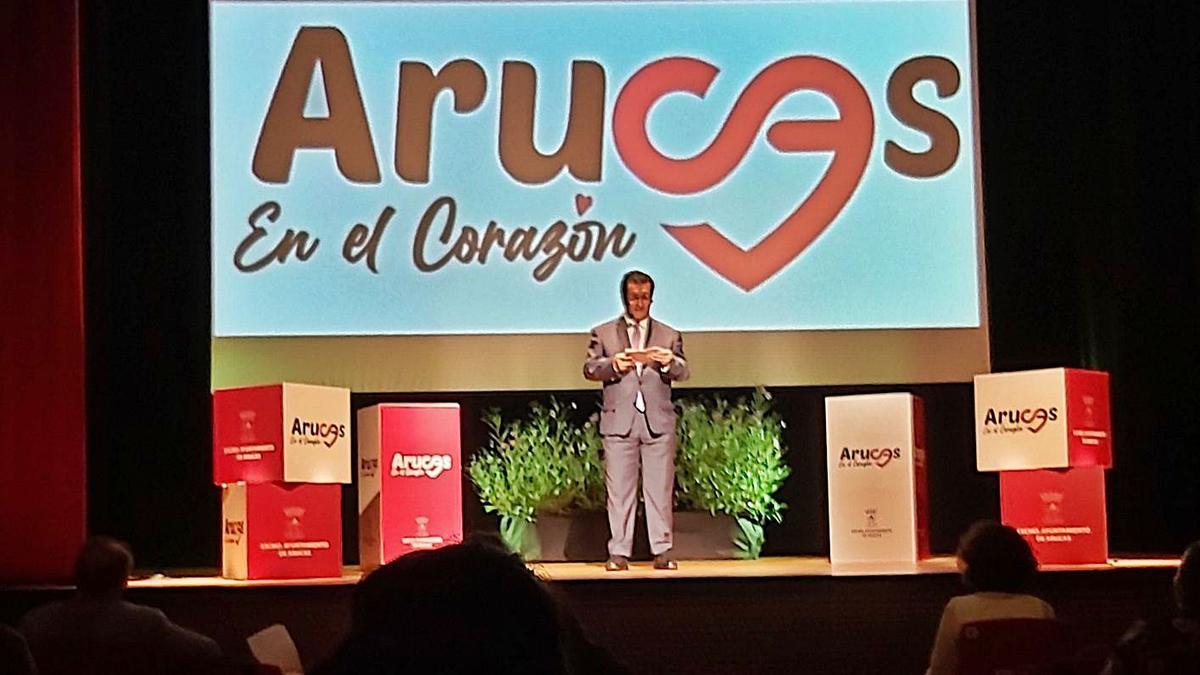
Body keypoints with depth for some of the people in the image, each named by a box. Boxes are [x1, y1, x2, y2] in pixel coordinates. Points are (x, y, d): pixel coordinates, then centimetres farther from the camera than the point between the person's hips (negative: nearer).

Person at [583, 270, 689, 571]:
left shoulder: (669, 335, 15)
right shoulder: (603, 333, 13)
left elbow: (683, 373, 6)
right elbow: (589, 369, 4)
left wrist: (670, 362, -17)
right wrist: (613, 364, -16)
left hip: (658, 422, 1)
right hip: (619, 421, -1)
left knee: (660, 490, -1)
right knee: (619, 490, -1)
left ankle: (662, 551, 2)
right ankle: (619, 552, 2)